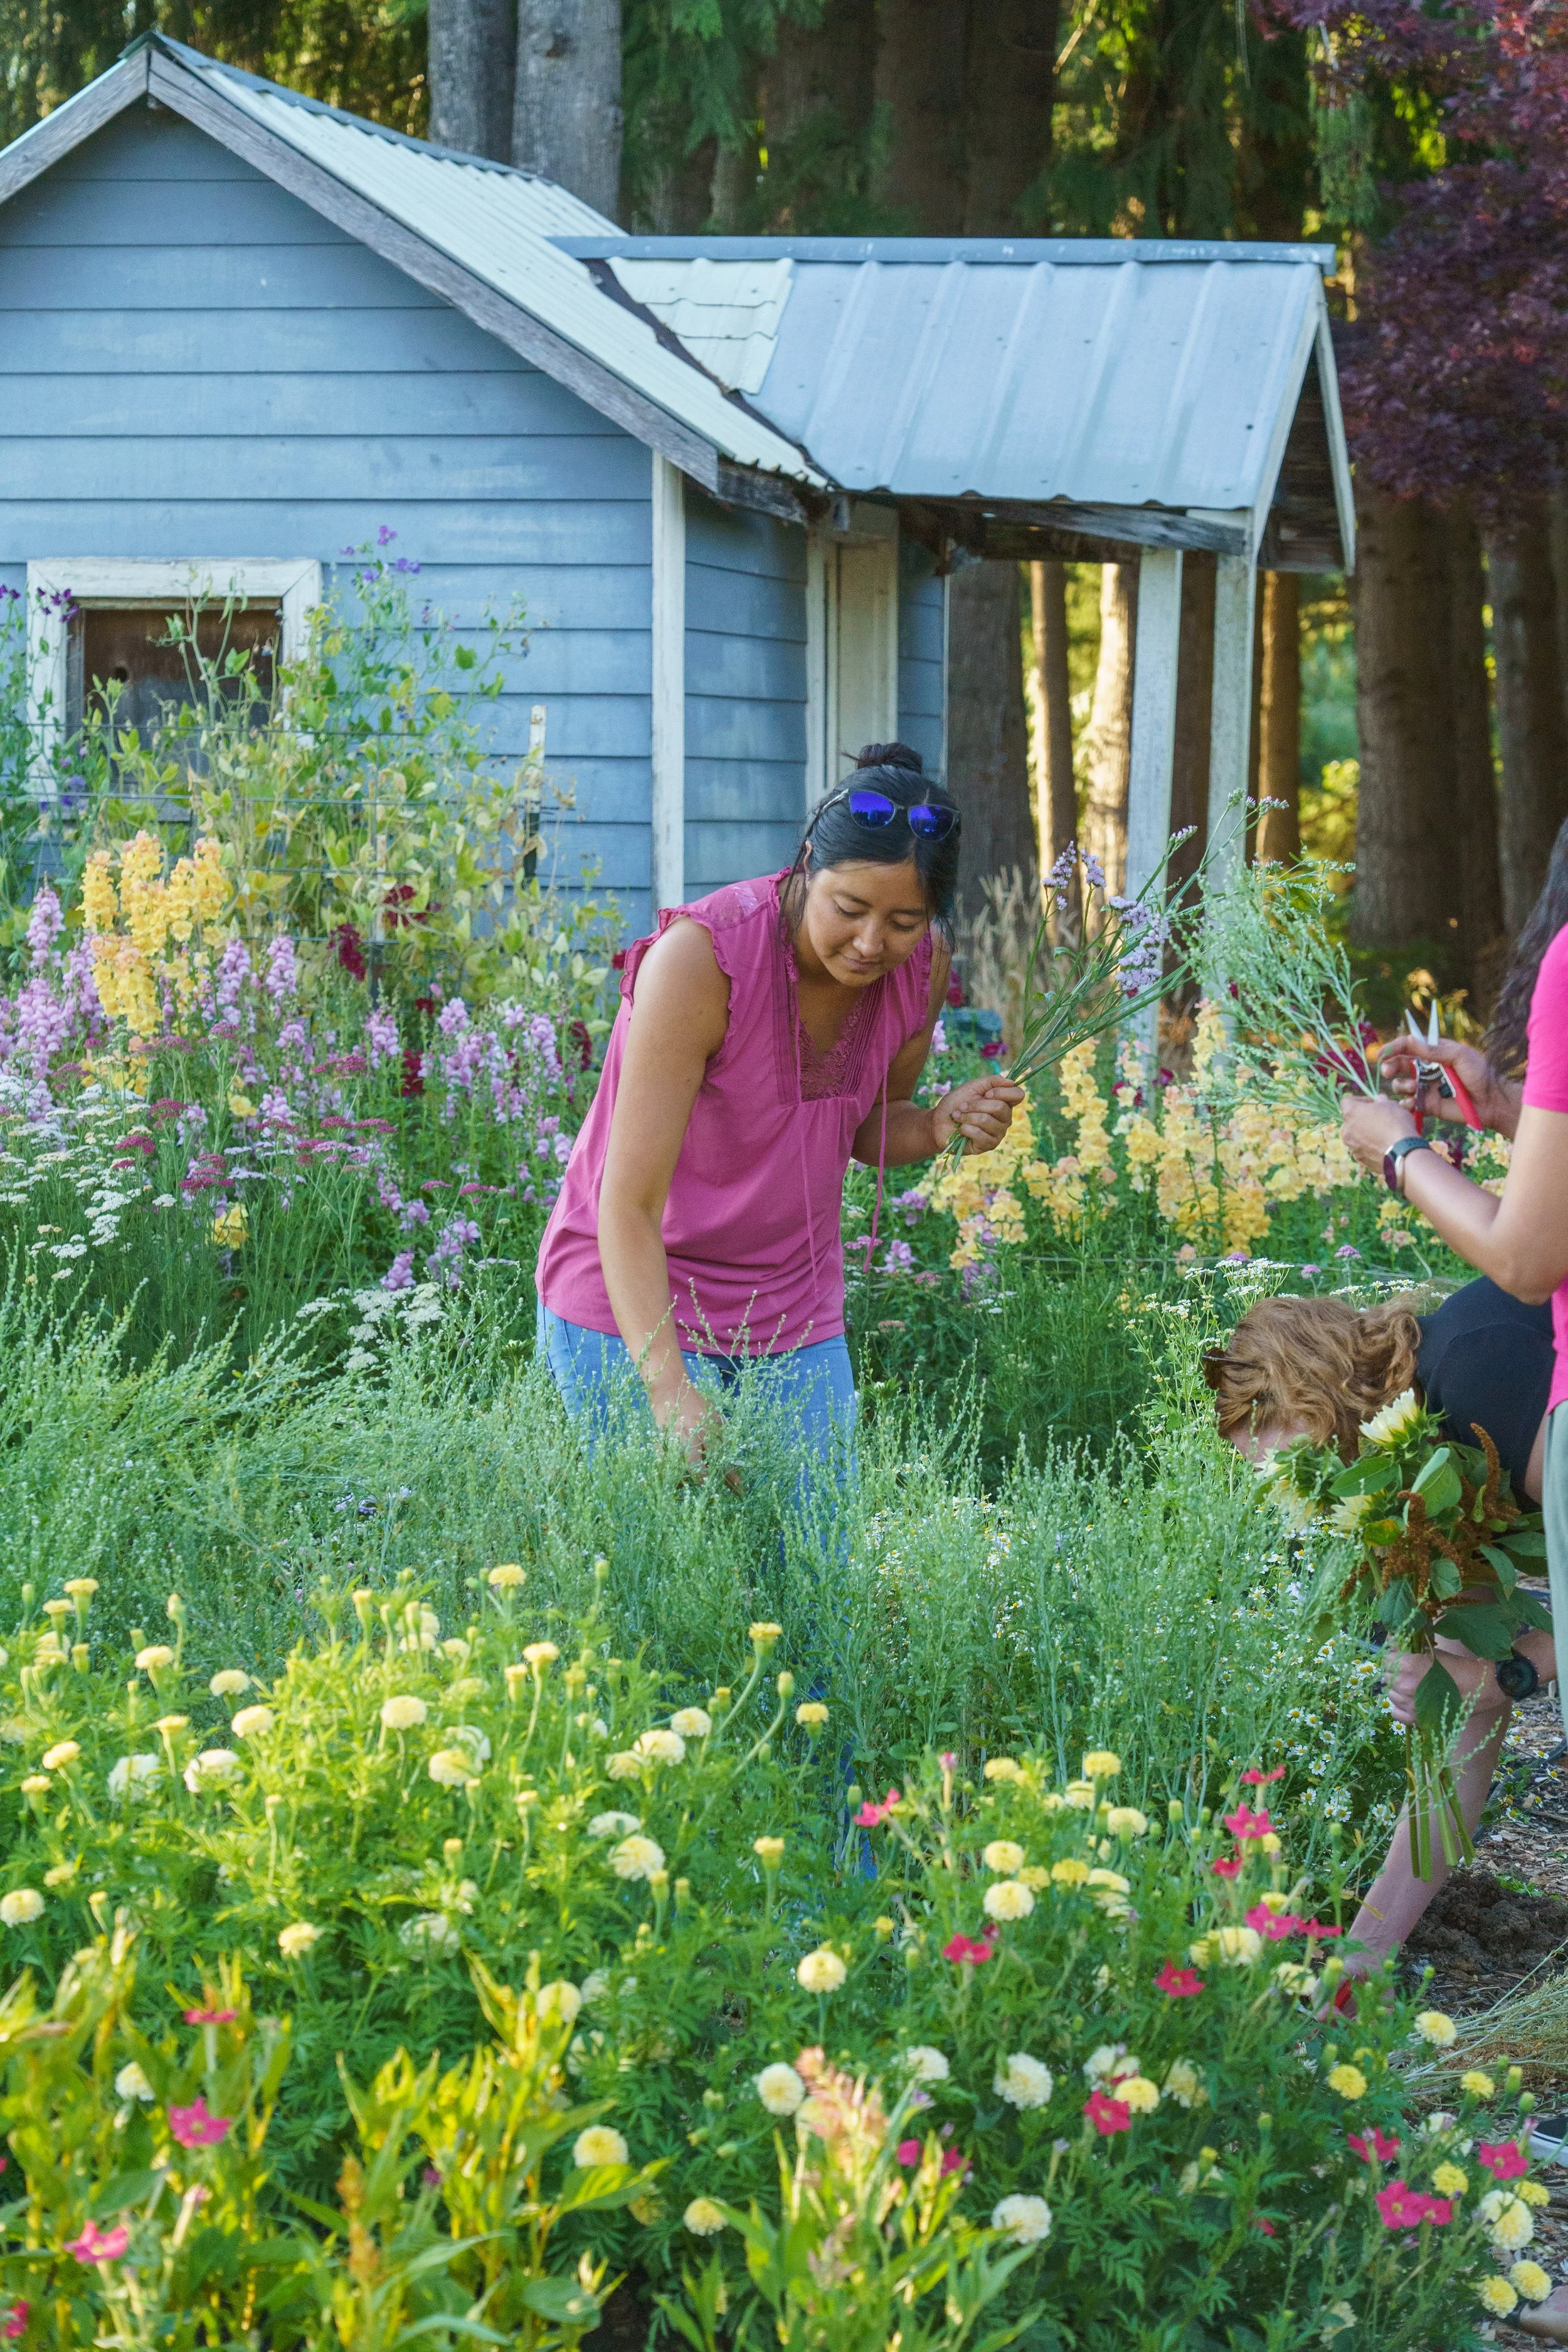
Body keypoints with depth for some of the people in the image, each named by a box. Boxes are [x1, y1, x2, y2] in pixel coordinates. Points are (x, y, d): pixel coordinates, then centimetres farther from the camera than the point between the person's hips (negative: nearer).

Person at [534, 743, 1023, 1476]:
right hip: (635, 1306, -5)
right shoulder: (700, 957, -26)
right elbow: (629, 1205, -28)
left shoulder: (923, 964, -8)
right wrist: (671, 1393, -40)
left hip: (796, 1314, 5)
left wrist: (940, 1125, -13)